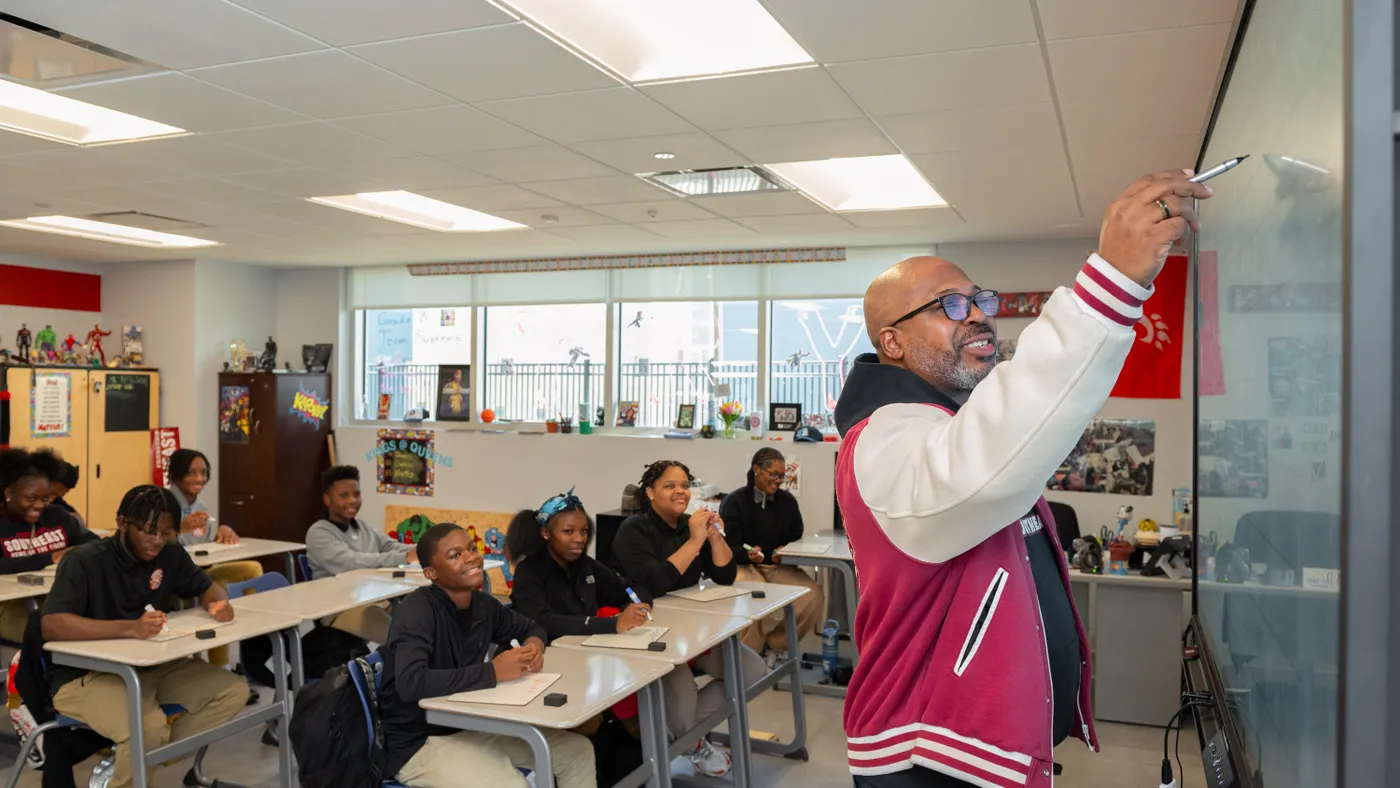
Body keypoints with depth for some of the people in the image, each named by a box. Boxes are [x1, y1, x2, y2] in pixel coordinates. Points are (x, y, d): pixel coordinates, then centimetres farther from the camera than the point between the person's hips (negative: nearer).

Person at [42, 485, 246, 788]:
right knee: (148, 727, -35)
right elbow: (52, 626, -30)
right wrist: (130, 628, -43)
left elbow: (207, 588, 14)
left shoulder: (170, 554, 0)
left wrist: (219, 603, -13)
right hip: (86, 674, -7)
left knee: (233, 690, -13)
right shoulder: (85, 561, -17)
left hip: (153, 666, 7)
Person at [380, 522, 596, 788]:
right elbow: (410, 683, -35)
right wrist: (492, 672, -31)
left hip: (470, 726, 8)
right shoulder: (418, 610, -20)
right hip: (420, 742, -7)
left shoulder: (483, 605, 0)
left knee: (578, 751, 4)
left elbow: (531, 627, 19)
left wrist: (534, 644, -6)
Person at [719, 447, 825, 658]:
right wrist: (748, 554, -30)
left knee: (813, 595, -24)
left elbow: (797, 539, 14)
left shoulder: (788, 500, 11)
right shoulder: (734, 502, -2)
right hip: (744, 566, -4)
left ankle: (775, 644, -3)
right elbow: (730, 546, -8)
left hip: (780, 566, 4)